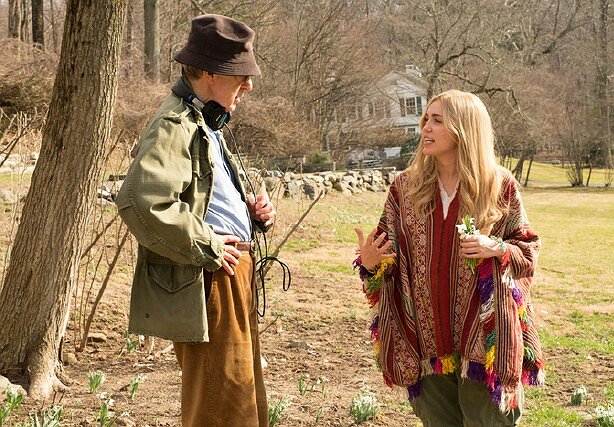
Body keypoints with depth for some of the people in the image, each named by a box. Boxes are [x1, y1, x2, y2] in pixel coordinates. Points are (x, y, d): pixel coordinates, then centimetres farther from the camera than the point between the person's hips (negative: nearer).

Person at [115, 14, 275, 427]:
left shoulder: (208, 124, 19)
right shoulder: (174, 125, -15)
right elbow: (142, 202, -31)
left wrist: (253, 211, 9)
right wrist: (208, 248, -22)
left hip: (233, 272, 10)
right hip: (208, 283, -10)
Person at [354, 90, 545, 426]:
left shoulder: (500, 187, -3)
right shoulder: (405, 186, 4)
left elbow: (527, 249, 5)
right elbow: (388, 249, 8)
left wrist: (497, 249, -15)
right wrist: (369, 262, -14)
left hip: (483, 335, -2)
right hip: (426, 333, 2)